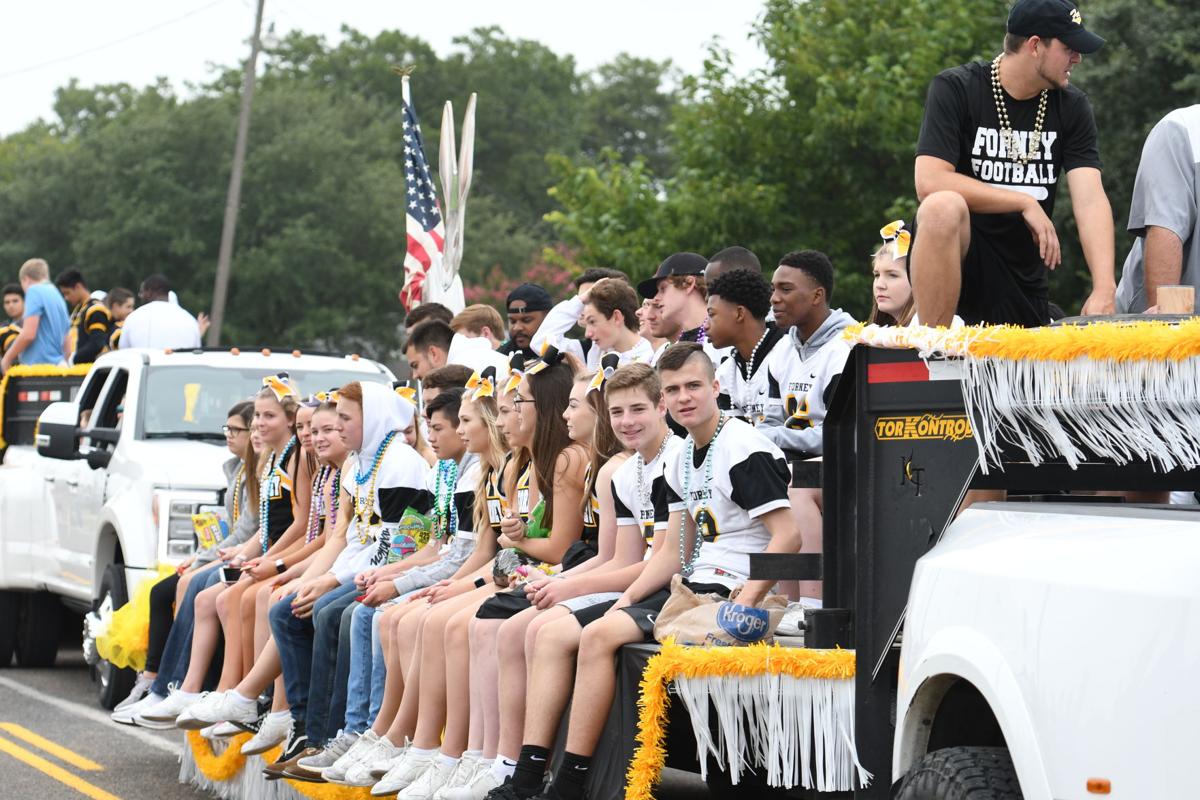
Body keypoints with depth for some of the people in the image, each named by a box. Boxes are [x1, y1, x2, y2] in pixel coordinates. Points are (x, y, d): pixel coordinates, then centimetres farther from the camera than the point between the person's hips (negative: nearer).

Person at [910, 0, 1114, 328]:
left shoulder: (1071, 106, 2)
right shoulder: (955, 89, -10)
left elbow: (1090, 200, -10)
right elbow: (929, 182, -22)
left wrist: (1104, 290, -24)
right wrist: (1026, 203, -19)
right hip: (955, 252, -5)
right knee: (944, 207, -34)